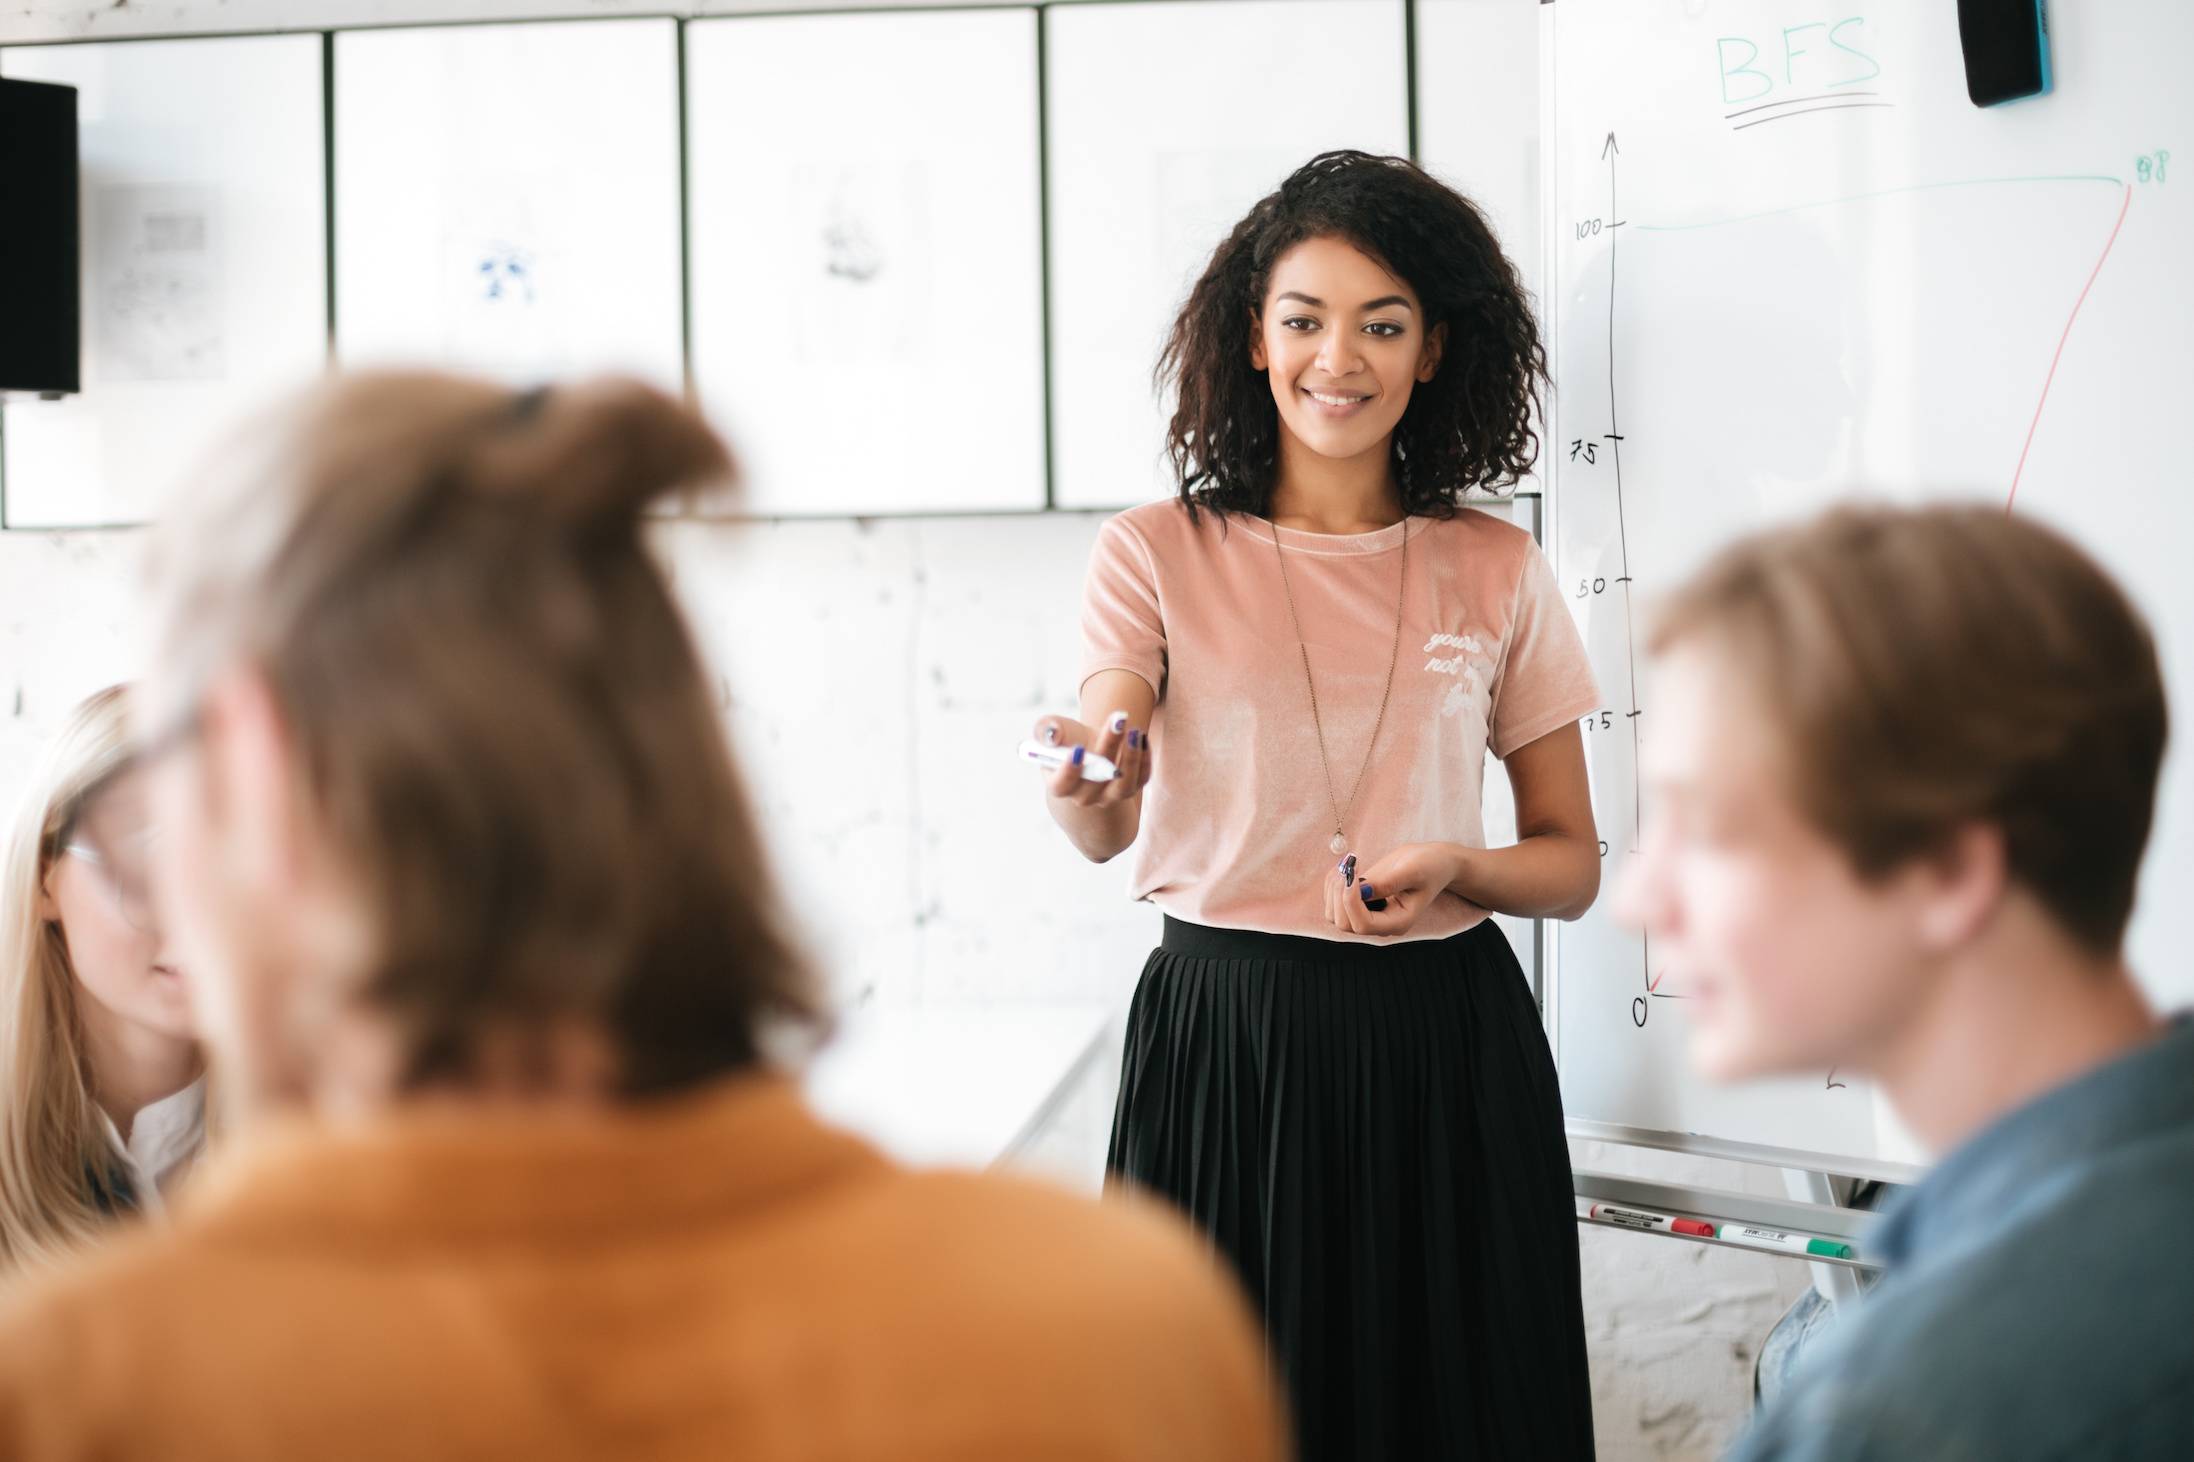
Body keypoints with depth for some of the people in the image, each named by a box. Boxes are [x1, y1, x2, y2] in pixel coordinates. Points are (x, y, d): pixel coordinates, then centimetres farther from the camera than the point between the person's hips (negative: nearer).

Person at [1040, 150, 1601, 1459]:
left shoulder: (1497, 572, 5)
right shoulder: (1159, 554, 1)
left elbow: (1572, 865, 10)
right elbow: (1105, 830, -10)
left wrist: (1452, 869, -11)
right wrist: (1082, 782, -33)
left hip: (1447, 1045, 2)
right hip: (1222, 1039, -1)